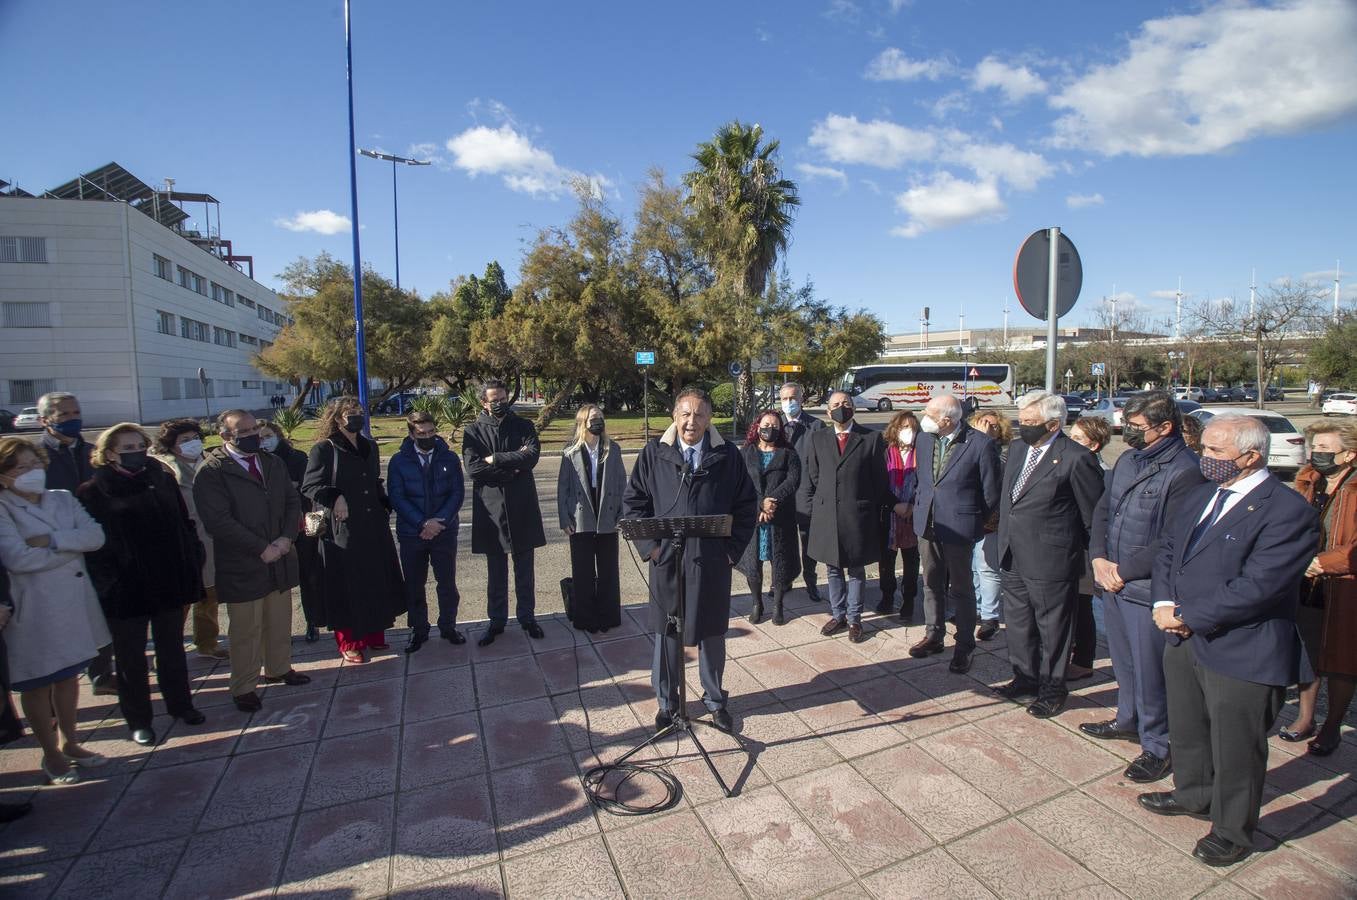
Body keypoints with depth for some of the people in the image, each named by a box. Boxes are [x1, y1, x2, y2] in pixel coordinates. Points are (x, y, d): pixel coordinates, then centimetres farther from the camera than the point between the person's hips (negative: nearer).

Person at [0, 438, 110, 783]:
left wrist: (52, 540, -21)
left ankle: (69, 743, 33)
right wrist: (73, 546, -13)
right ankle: (51, 755, 25)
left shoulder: (63, 499, 5)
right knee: (37, 683, 10)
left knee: (69, 674, 17)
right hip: (32, 610, -4)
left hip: (73, 602, 5)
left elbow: (96, 535, -8)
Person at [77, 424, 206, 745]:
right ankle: (138, 719, 27)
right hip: (126, 590, -3)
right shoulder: (93, 492, -7)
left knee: (172, 649, 17)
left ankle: (180, 704, 34)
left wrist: (191, 566, -1)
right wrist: (106, 582, -14)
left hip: (169, 584, 3)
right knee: (131, 657, 12)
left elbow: (185, 525, 5)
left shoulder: (163, 480, 3)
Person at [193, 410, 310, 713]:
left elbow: (292, 501, 8)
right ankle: (243, 687, 22)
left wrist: (286, 538, -8)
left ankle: (278, 668, 36)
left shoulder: (273, 463, 9)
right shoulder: (211, 471, -11)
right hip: (242, 566, -5)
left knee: (280, 621, 17)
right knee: (246, 630, 6)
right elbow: (219, 521, -18)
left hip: (279, 560, 6)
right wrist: (262, 548, -17)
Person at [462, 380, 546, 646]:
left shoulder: (523, 426, 4)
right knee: (496, 572, 12)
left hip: (522, 508, 1)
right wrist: (513, 466, -13)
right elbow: (473, 468, -12)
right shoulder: (473, 431, 1)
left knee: (524, 569, 11)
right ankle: (496, 621, 26)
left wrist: (495, 459, -14)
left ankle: (527, 617, 26)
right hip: (491, 509, 0)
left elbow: (532, 455, -14)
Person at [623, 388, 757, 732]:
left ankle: (715, 699, 35)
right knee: (667, 632, 12)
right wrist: (650, 545, -5)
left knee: (712, 633, 14)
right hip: (666, 560, 0)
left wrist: (733, 548, -2)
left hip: (713, 562, 1)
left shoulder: (727, 456, -1)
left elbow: (746, 506, 5)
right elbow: (633, 502, 3)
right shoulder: (654, 454, -2)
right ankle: (666, 702, 31)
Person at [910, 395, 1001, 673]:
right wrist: (922, 509, 12)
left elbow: (991, 492, -8)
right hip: (927, 523, 5)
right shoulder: (924, 438, 2)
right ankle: (933, 635, 34)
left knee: (961, 589, 8)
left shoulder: (981, 444, -16)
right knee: (932, 584, 18)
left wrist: (976, 522, 0)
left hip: (959, 527, -5)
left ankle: (964, 647, 23)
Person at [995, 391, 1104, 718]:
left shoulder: (1076, 458, -16)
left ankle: (1052, 689, 29)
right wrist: (1005, 539, 13)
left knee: (1052, 627, 10)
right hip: (1014, 556, 7)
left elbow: (1093, 514, -9)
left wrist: (1090, 556, -2)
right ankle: (1025, 678, 39)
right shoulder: (1017, 448, 7)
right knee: (1018, 623, 20)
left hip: (1050, 559, -7)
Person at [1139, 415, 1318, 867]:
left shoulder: (1289, 511, -19)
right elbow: (1167, 547, 9)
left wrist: (1184, 616, -19)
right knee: (1187, 730, 25)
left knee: (1235, 750, 13)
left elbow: (1254, 588, -25)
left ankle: (1232, 831, 34)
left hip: (1242, 655, -7)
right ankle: (1194, 795, 48)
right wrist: (1164, 602, -7)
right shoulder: (1200, 495, 6)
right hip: (1184, 641, 7)